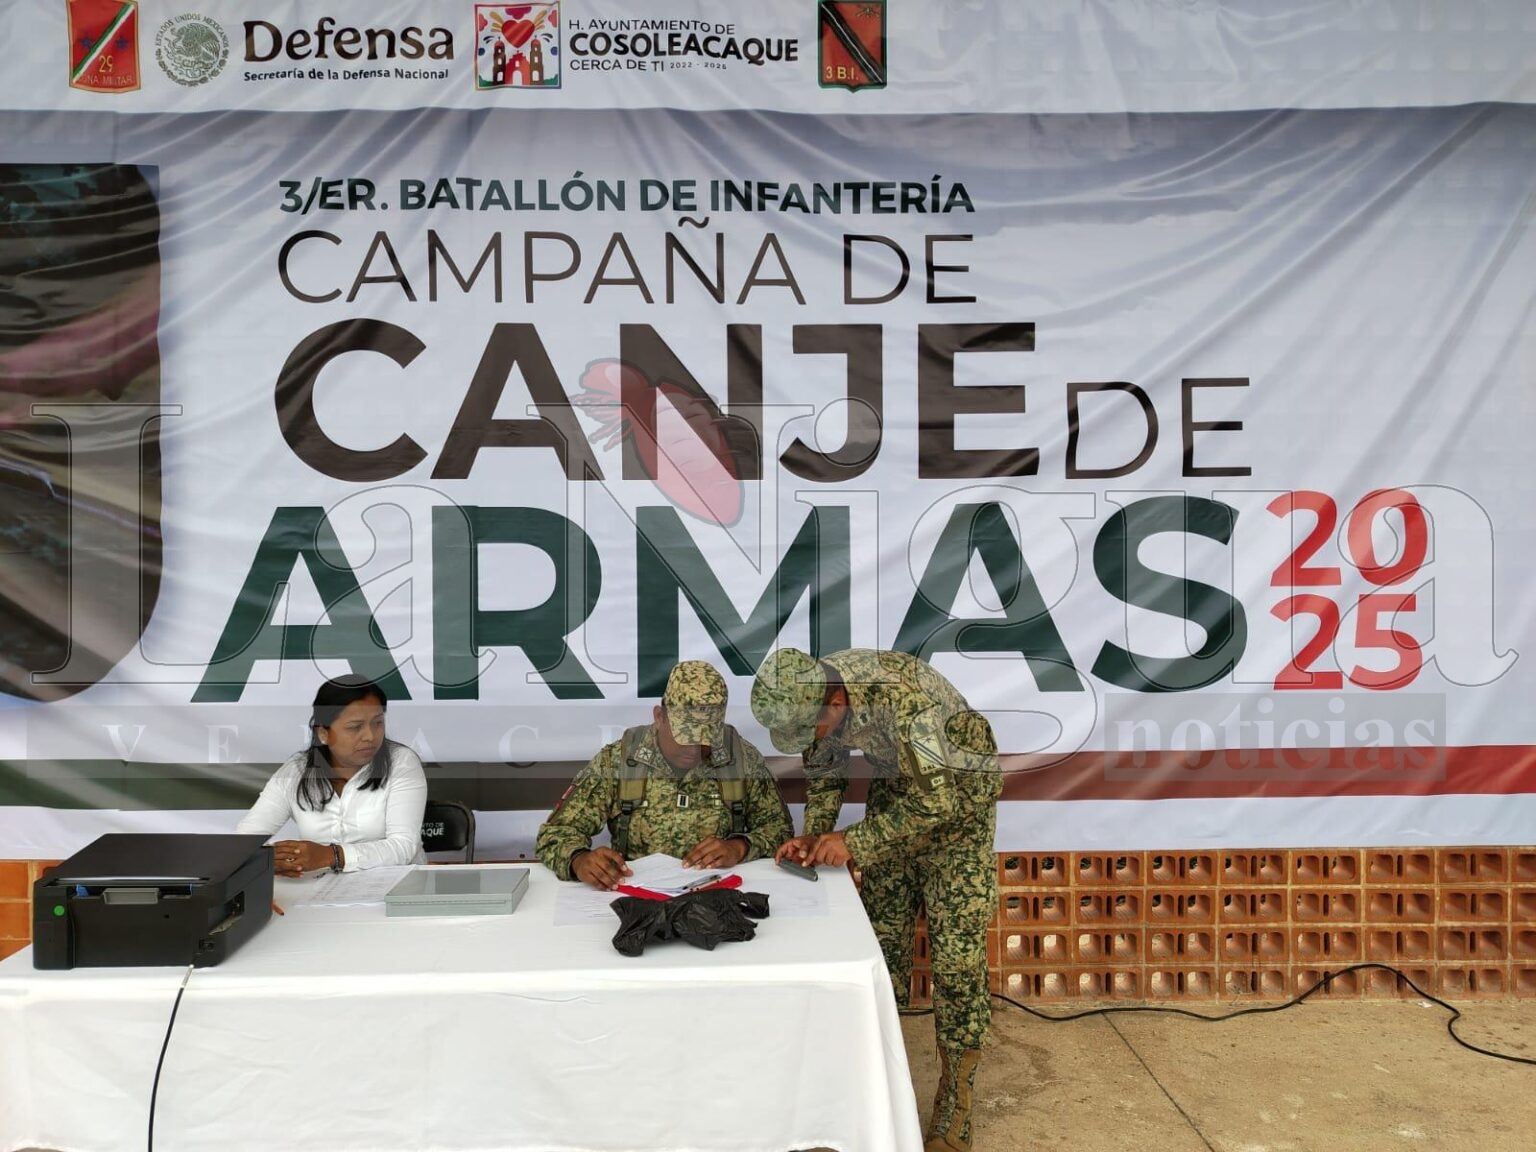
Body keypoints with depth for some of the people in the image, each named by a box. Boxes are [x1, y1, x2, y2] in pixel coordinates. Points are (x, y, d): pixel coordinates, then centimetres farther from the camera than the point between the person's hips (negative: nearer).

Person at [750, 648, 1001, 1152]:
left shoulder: (901, 695, -39)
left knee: (956, 953, -7)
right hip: (899, 783, 6)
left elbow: (938, 802, -33)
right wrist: (815, 834, -11)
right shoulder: (806, 695, -17)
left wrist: (855, 841, -29)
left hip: (956, 792, -6)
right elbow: (823, 769, 2)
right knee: (882, 935, 9)